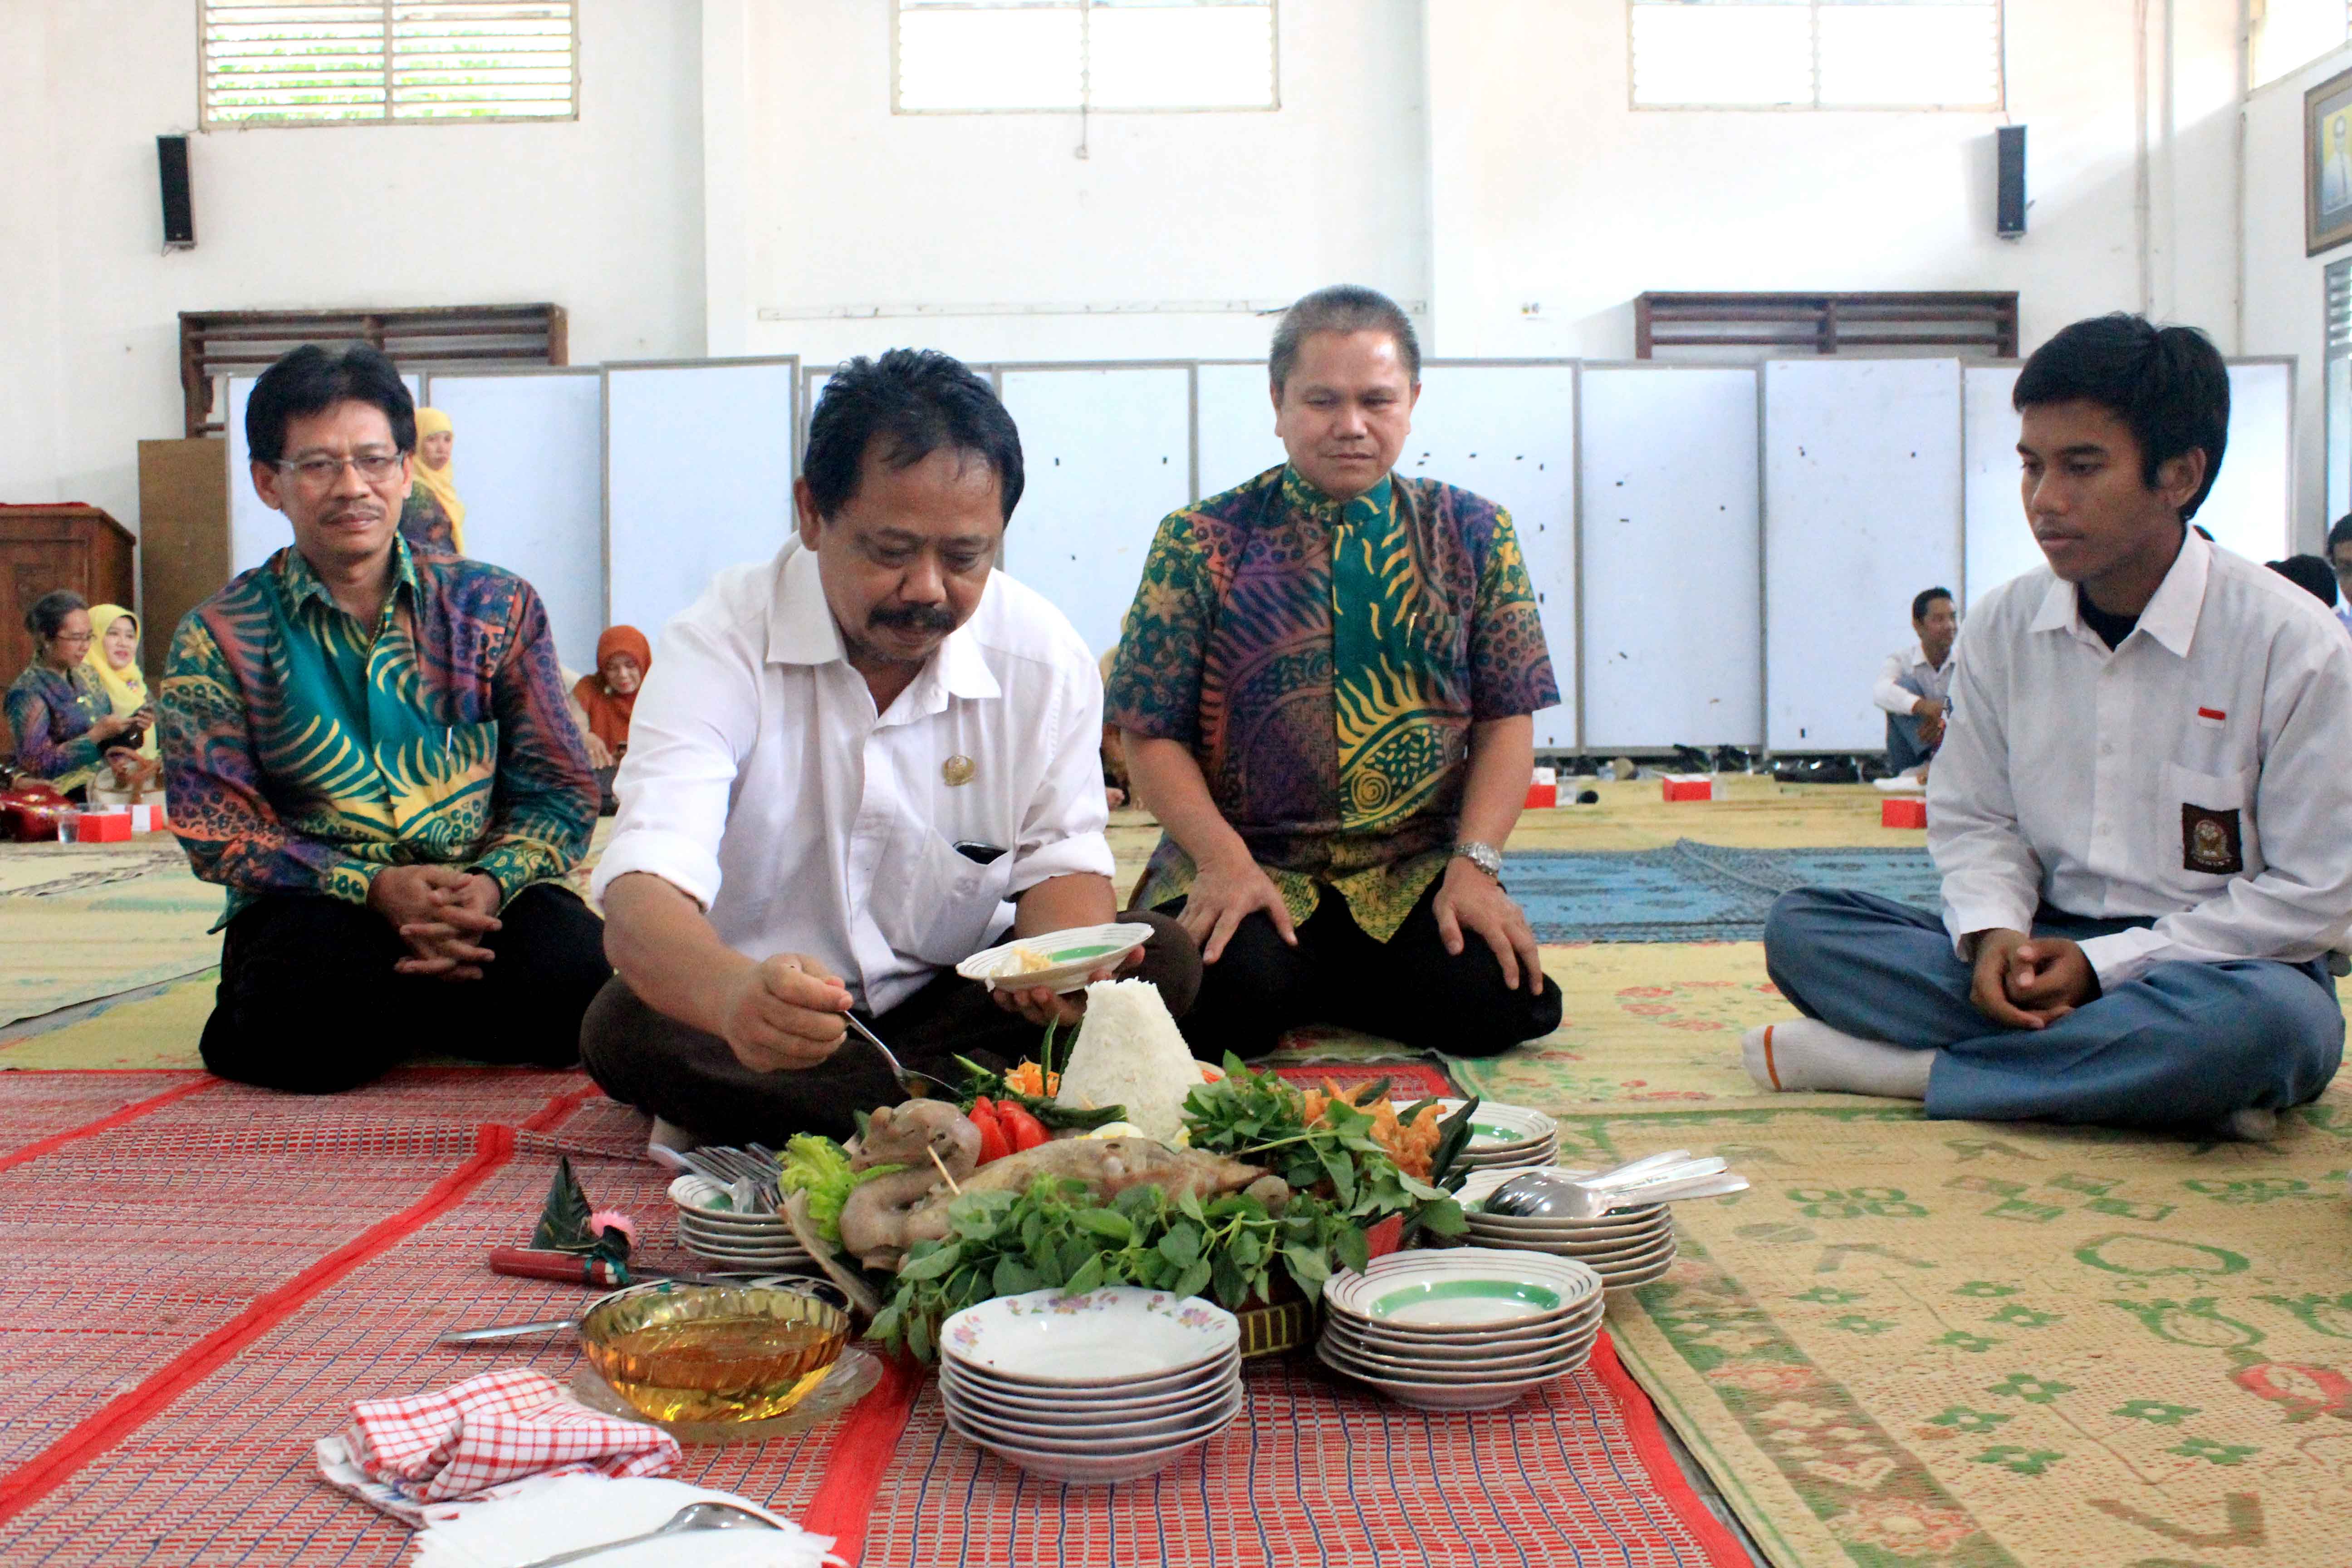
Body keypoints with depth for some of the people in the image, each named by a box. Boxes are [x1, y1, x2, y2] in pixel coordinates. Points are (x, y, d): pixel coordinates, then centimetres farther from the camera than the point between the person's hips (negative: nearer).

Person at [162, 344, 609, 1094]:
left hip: (486, 897, 2)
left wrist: (491, 884, -17)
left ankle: (400, 1015, 1)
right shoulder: (219, 639, 7)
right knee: (315, 1008, -35)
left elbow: (559, 790, 6)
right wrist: (373, 887, -18)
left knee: (572, 969, -31)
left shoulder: (495, 606, 10)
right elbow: (216, 827, -1)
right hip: (314, 905, -1)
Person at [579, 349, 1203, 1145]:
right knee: (626, 1026, -32)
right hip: (770, 1021, -2)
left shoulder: (1045, 655, -8)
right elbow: (643, 891, -30)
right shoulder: (723, 643, -18)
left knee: (1164, 959, -21)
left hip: (959, 1000, 3)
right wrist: (733, 995, -55)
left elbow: (1061, 858, -1)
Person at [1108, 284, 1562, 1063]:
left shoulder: (1473, 533, 8)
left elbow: (1508, 720, 5)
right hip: (1250, 863, -2)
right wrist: (1224, 861, -15)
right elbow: (1153, 735, -1)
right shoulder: (1202, 542, 2)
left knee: (1494, 1003, -24)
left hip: (1419, 873, 2)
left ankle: (1318, 982, 7)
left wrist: (1474, 864, -10)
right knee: (1226, 1004, -31)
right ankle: (1281, 966, 7)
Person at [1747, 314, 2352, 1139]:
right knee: (1800, 926, -14)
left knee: (2262, 1017, -41)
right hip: (2045, 950, 4)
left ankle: (1897, 1067, -23)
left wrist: (2106, 963, -17)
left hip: (2211, 969, -3)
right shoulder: (2002, 627, 1)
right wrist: (1992, 932, -15)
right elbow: (1975, 821, 8)